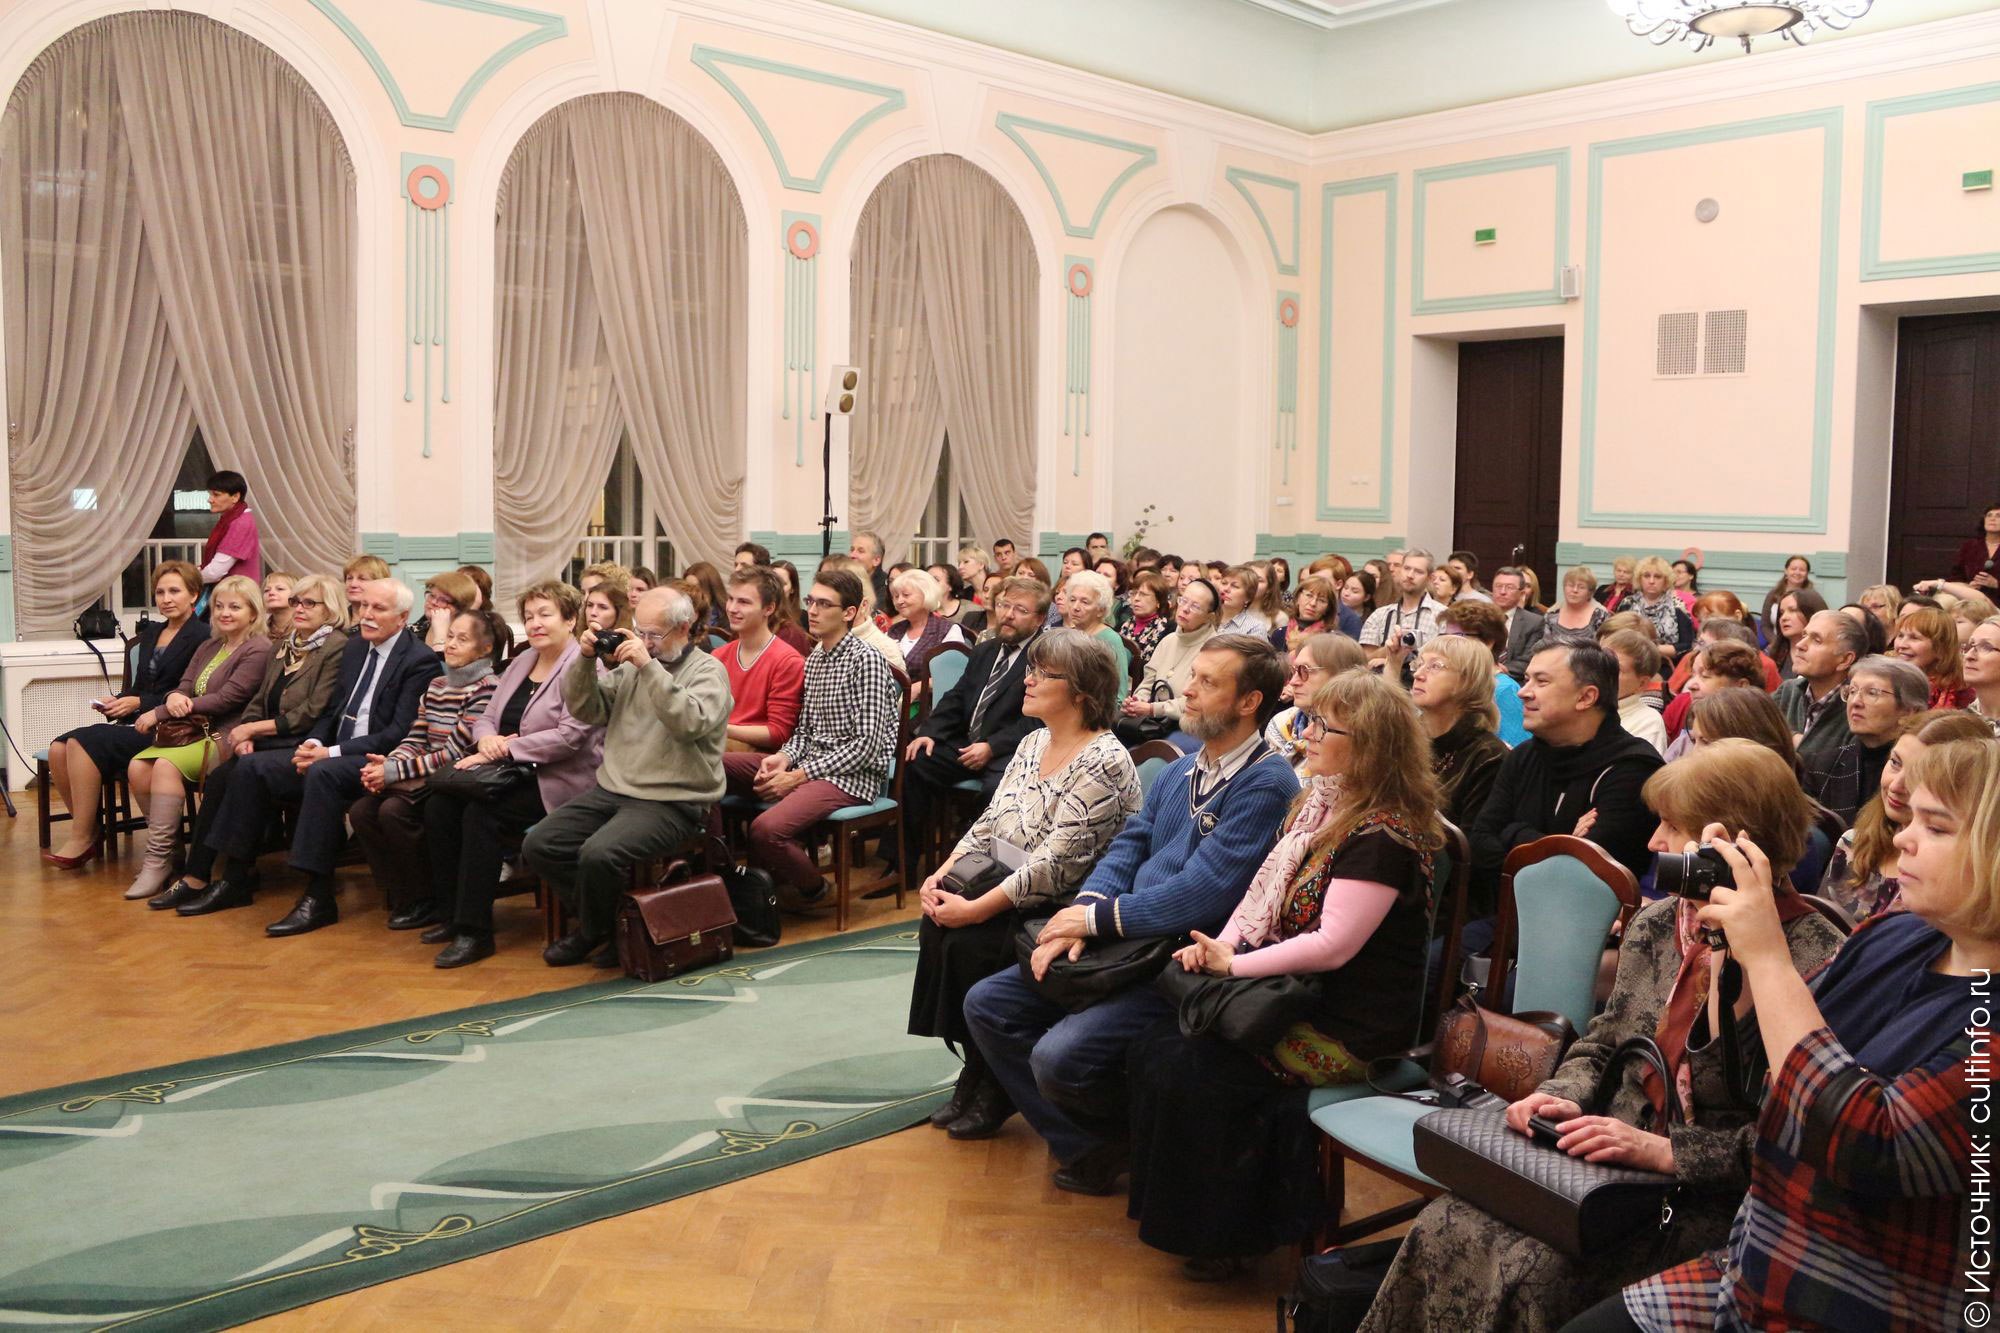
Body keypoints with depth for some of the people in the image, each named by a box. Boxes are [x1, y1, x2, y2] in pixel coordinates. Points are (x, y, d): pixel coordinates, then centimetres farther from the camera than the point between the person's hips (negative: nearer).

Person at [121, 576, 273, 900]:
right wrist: (175, 698, -13)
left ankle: (158, 860, -23)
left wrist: (160, 713, -12)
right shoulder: (208, 648, 22)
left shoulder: (258, 651, -5)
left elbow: (227, 698, -14)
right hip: (192, 731, 8)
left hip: (225, 738, -8)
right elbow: (184, 687, 15)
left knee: (166, 765, -30)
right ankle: (170, 846, -5)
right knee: (137, 767, -19)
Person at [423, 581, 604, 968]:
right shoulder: (521, 662, 18)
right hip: (512, 774, 8)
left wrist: (503, 750, -20)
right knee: (438, 805, -14)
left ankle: (475, 930, -19)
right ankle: (450, 914, -2)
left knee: (482, 814, -29)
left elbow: (570, 736, -21)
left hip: (557, 781, -8)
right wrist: (487, 739, -8)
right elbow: (487, 716, 18)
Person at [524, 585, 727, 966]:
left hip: (671, 802, -7)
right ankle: (603, 917, 9)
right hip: (611, 789, 7)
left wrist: (649, 667, -26)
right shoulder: (630, 665, 15)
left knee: (599, 854, -29)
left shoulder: (708, 671, -4)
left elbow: (690, 723, -24)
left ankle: (592, 933, 1)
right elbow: (586, 711, 12)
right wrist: (585, 660, -3)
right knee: (538, 845, -6)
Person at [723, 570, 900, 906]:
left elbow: (868, 744, -16)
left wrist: (800, 775, -17)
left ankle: (812, 887, -1)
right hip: (808, 764, 8)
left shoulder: (866, 660, -10)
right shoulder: (813, 660, 17)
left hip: (852, 775, -8)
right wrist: (784, 758, -6)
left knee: (767, 829, -31)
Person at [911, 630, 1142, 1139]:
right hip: (1009, 895, 8)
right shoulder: (1033, 743, 10)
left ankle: (994, 1088, -3)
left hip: (1065, 910, -8)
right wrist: (940, 877, -4)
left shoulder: (1103, 763, -19)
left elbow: (1054, 865, -24)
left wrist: (976, 909, -24)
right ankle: (977, 1074, 0)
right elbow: (987, 825, 11)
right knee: (936, 924, -14)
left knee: (970, 942, -25)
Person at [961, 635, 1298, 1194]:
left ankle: (1133, 1139, 7)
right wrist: (1080, 913, -10)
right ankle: (1086, 1147, 4)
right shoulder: (1179, 772, 14)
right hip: (1123, 944, 9)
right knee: (986, 1005, 3)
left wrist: (1096, 918, -14)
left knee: (1060, 1057, -26)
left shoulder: (1266, 785, -16)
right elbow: (1126, 848, 10)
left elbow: (1200, 894, -22)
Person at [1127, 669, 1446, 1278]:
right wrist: (1221, 944, -6)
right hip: (1296, 996, 9)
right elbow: (1265, 890, 12)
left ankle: (1225, 1237, 3)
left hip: (1350, 1029, -9)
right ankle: (1166, 1207, 11)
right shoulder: (1323, 805, 8)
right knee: (1155, 1045, -2)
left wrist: (1233, 965, -18)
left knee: (1195, 1072, -16)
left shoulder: (1382, 837, -21)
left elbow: (1331, 946, -25)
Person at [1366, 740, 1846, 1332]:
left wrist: (1664, 1150, -23)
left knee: (1536, 1270, -27)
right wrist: (1563, 1096, -2)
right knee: (1444, 1230, -17)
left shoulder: (1814, 958, -16)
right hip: (1612, 1163, 6)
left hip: (1713, 1195, -6)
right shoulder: (1654, 924, 8)